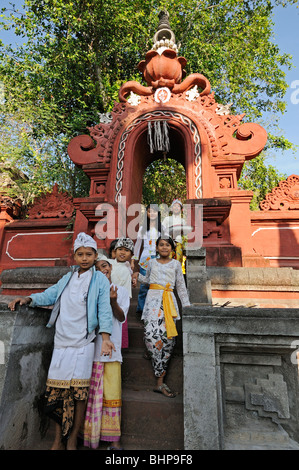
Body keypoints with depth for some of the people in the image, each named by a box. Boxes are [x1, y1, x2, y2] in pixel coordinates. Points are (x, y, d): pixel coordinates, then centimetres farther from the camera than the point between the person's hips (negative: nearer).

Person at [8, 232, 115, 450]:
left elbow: (104, 309, -9)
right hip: (61, 342, 4)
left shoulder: (100, 279, -3)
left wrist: (105, 337, -17)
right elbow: (51, 294, 11)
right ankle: (58, 439, 29)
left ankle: (72, 440, 22)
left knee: (79, 391, 2)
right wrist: (28, 298, -4)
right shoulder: (68, 277, 11)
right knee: (57, 389, 9)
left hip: (83, 343, -4)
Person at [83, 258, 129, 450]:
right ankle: (86, 434, 22)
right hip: (89, 346, 1)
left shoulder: (121, 290, 10)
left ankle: (113, 438, 11)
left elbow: (121, 317, 0)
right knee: (87, 391, 6)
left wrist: (113, 301, -19)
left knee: (111, 391, 0)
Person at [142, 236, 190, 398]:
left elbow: (181, 286, 14)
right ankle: (161, 381, -4)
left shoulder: (175, 264, 13)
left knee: (169, 338, -9)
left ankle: (159, 382, 2)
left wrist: (186, 304, 8)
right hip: (153, 298, 0)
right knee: (151, 335, -18)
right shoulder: (152, 262, 15)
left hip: (169, 301, 1)